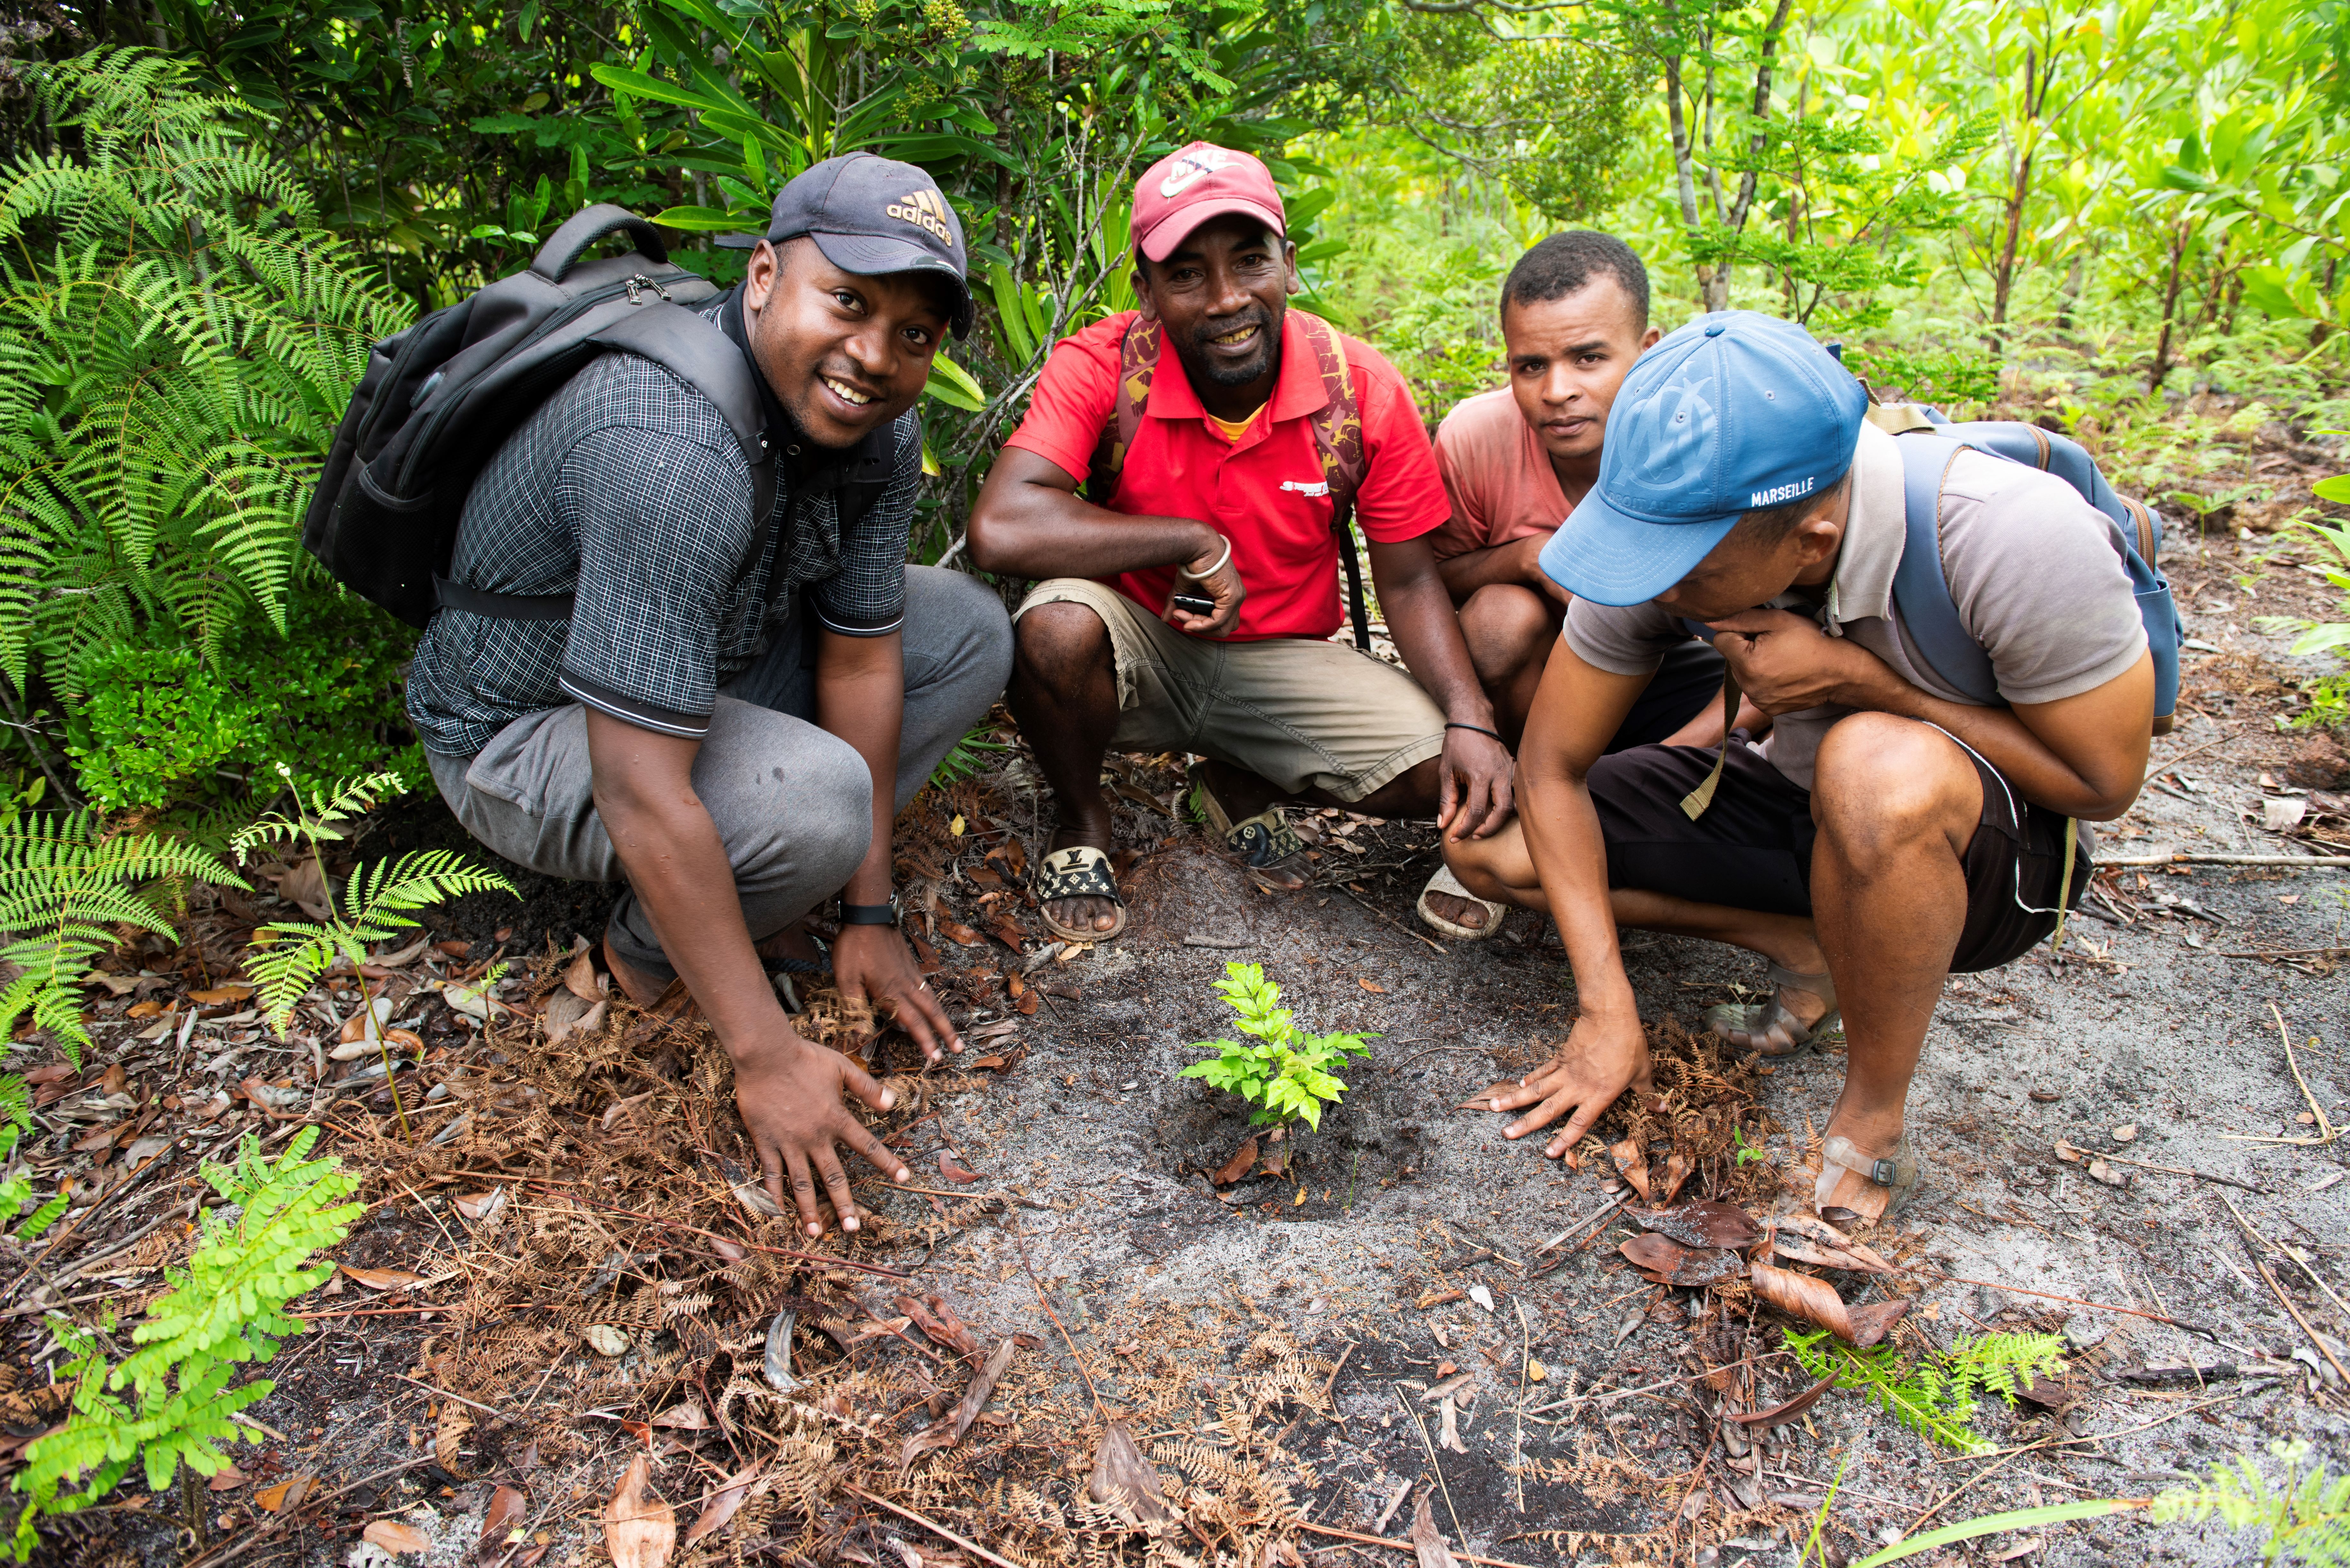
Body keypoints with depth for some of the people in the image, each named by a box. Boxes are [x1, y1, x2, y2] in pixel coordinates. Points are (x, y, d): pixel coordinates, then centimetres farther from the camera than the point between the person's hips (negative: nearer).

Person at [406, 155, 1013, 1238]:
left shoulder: (873, 419, -11)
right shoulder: (674, 452, -37)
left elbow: (859, 659, -7)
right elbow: (644, 793, -38)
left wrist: (871, 914, -7)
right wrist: (765, 1058, -33)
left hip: (711, 666, 8)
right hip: (522, 727, -8)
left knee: (968, 631, 0)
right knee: (814, 799, -34)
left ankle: (709, 882, 0)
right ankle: (652, 951, 0)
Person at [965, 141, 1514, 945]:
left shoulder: (1363, 389, -13)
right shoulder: (1101, 368, -19)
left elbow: (1408, 582, -5)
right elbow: (1000, 530, -35)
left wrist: (1472, 721, -22)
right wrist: (1195, 541, -29)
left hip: (1280, 661, 3)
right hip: (1140, 650, -2)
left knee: (1454, 773, -18)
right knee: (1056, 625, -36)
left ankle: (1241, 785, 12)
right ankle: (1082, 826, -3)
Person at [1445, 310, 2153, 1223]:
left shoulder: (2016, 537, -32)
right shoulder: (1671, 531, -21)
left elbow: (2104, 783, -18)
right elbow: (1552, 767, -13)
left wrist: (1855, 677, -28)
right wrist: (1606, 1011, -18)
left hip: (1992, 849, -4)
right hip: (1809, 806, 4)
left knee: (1877, 766, -41)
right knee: (1488, 846, -9)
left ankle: (1873, 1129, -17)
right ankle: (1812, 947, -1)